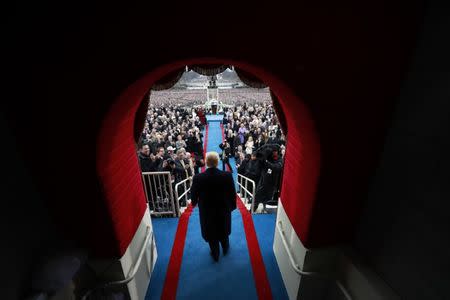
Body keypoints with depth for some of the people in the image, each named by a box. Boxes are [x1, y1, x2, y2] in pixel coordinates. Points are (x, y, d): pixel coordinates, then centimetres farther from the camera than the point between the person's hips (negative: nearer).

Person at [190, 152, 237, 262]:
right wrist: (232, 206, 5)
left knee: (211, 233, 23)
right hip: (224, 210, 1)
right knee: (223, 231, 28)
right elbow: (232, 194, -13)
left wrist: (194, 203, 13)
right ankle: (225, 248, 53)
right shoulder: (227, 175, -23)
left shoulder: (198, 178, -24)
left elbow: (194, 196, -10)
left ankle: (215, 254, 43)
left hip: (207, 212, -1)